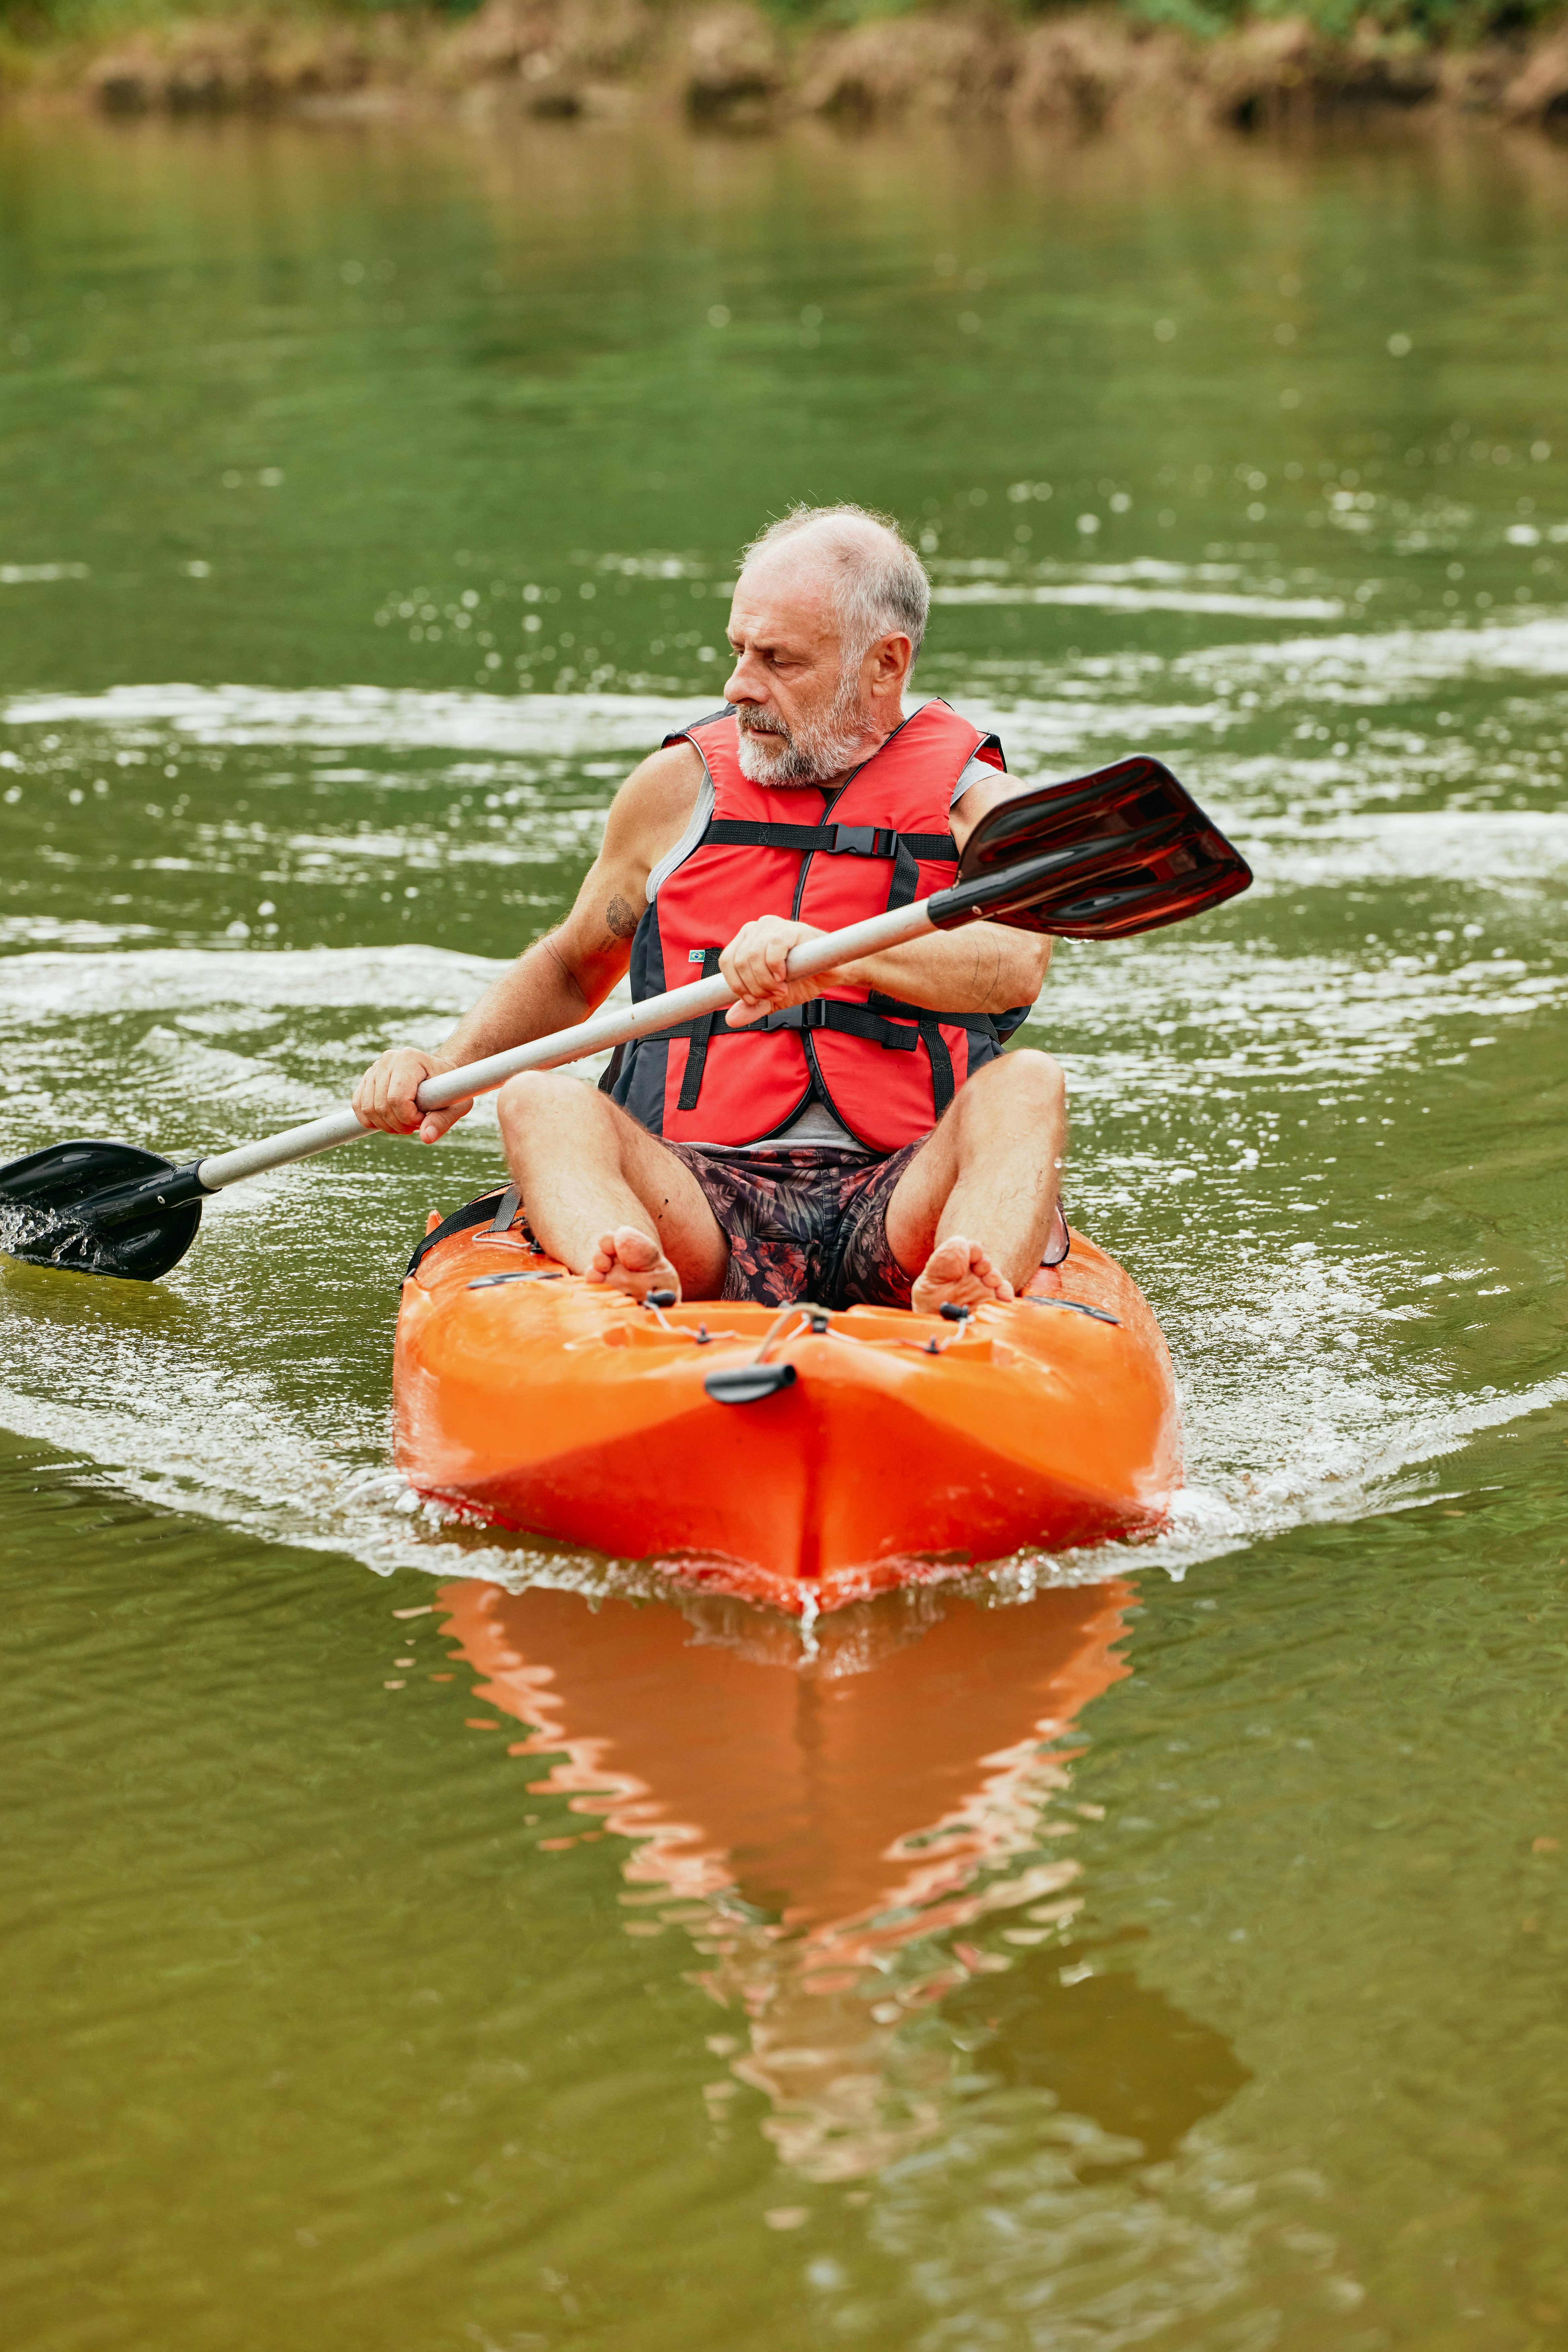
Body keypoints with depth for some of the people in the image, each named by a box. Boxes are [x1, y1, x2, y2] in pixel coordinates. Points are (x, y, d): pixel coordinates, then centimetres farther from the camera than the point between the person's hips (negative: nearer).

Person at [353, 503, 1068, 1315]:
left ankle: (969, 1308, -57)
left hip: (897, 1207, -2)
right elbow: (572, 967, 28)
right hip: (701, 1198, 2)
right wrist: (450, 1068, 9)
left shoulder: (973, 800, 7)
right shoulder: (678, 789, 14)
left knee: (1027, 1082, -28)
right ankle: (630, 1287, -55)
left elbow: (1016, 961, -16)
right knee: (538, 1100, -23)